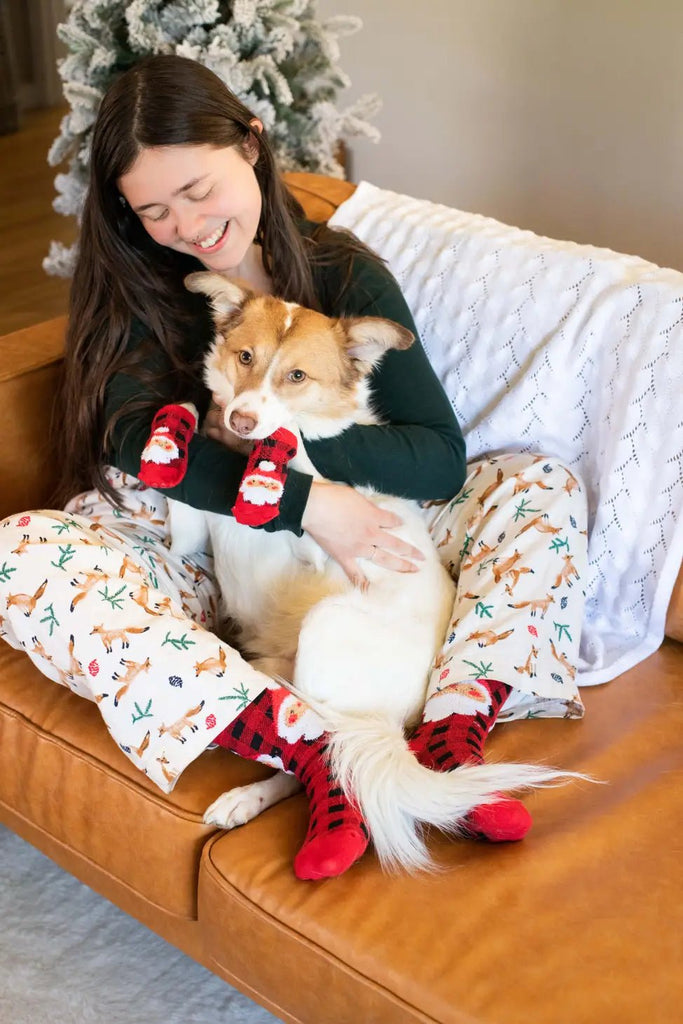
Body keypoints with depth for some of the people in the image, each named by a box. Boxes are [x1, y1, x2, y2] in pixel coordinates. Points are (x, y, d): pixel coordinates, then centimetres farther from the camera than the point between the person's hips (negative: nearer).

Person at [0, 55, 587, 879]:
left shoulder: (347, 276, 0)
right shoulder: (137, 287, 0)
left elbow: (441, 456, -9)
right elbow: (134, 439, -19)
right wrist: (305, 500, -29)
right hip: (191, 555, 0)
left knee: (542, 483, -13)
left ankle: (450, 738, -35)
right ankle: (309, 749, -42)